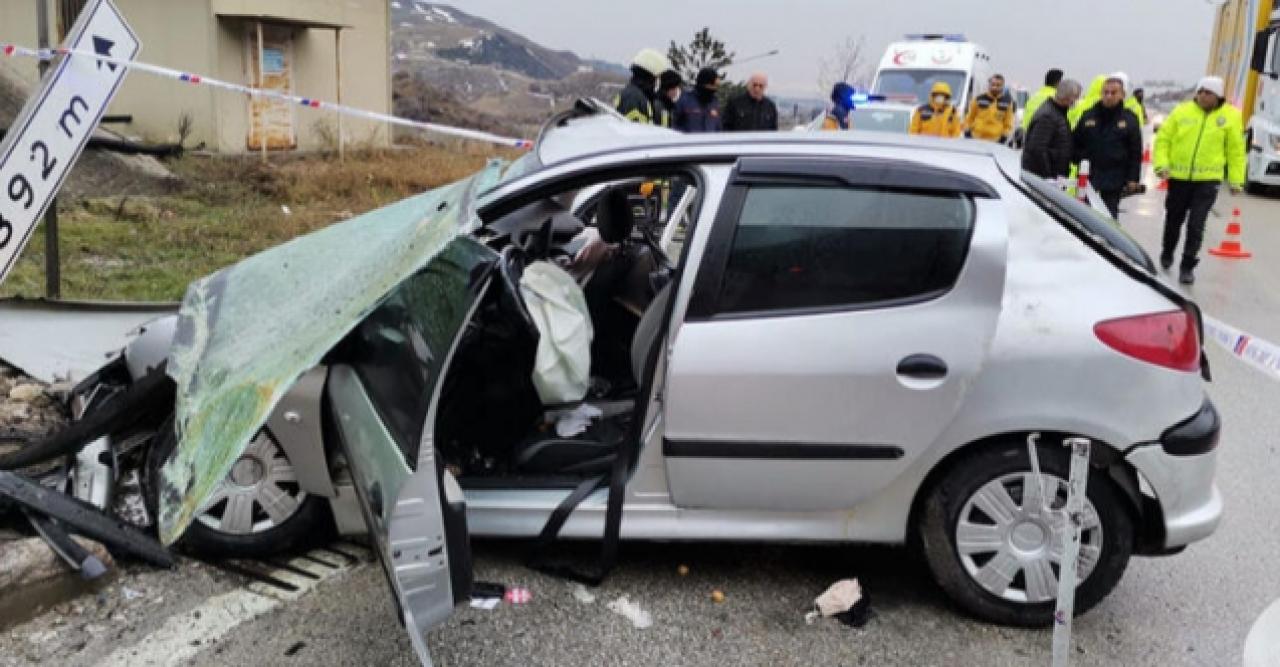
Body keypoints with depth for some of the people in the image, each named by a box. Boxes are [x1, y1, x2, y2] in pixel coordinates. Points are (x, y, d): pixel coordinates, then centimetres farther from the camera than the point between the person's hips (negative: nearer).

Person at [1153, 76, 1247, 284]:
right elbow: (1163, 139, 2)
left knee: (1196, 225, -5)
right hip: (1179, 177, 1)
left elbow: (1236, 150, 3)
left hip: (1208, 180, -1)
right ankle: (1167, 254, 39)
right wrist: (1162, 164, -11)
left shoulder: (1231, 117, -1)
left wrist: (1236, 180, 1)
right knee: (1174, 220, 16)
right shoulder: (1181, 111, 0)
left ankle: (1187, 266, 6)